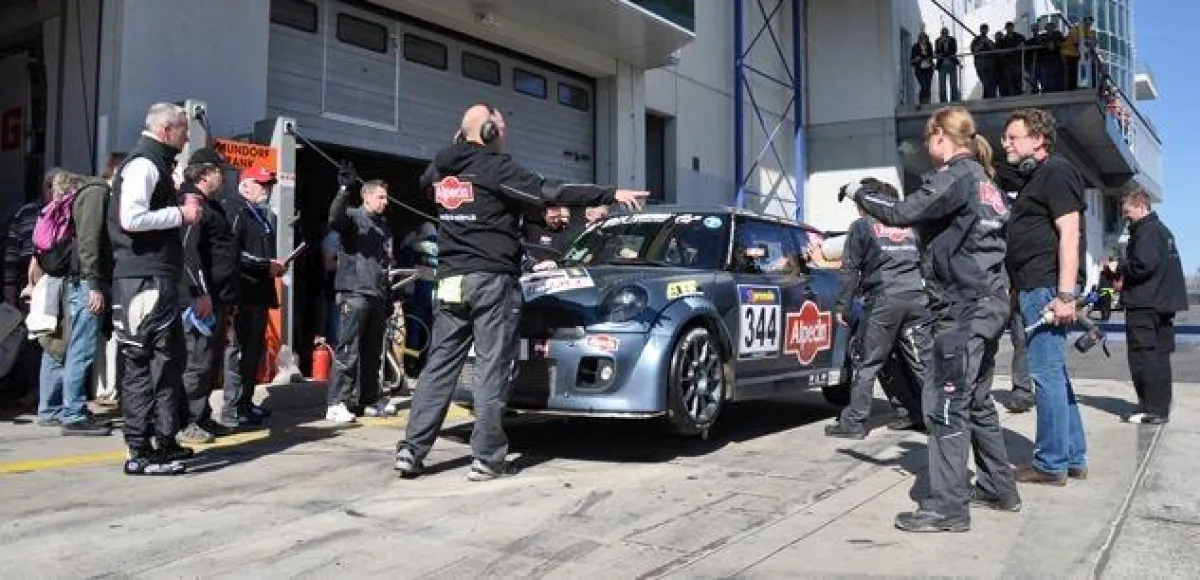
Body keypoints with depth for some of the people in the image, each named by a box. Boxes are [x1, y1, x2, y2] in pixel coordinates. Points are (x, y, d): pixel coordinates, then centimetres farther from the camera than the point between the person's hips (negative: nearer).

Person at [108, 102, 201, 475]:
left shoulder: (155, 164, 21)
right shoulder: (143, 164, -10)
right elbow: (130, 218, -22)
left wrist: (181, 214, 10)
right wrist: (180, 214, -13)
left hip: (157, 278, 10)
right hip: (145, 279, -10)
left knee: (168, 359, 13)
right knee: (145, 363, -7)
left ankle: (163, 441, 21)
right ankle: (142, 451, -2)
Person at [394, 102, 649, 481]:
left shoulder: (440, 169, 12)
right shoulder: (495, 167, -8)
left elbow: (426, 183, 36)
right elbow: (551, 193, -14)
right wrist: (612, 195, -12)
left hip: (450, 280, 7)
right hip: (491, 281, -7)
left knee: (440, 365, 9)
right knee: (492, 370, -2)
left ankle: (411, 449, 7)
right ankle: (487, 458, -1)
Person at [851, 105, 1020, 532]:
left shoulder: (957, 175, -11)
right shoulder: (981, 178, 19)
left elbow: (904, 213, -15)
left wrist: (863, 195, 0)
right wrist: (888, 196, 14)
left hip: (964, 308, -10)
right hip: (987, 304, 10)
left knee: (945, 404, -9)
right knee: (976, 401, 18)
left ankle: (947, 507, -7)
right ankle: (998, 488, 27)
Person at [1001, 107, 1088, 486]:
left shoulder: (1056, 172, -8)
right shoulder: (1034, 178, 22)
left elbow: (1070, 233, -17)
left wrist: (1065, 294, -23)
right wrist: (1018, 290, 21)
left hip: (1047, 288, -10)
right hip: (1035, 287, 10)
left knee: (1047, 373, -5)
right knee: (1054, 373, 13)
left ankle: (1051, 465, 2)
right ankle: (1073, 457, 22)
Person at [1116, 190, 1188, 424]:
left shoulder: (1146, 230, -11)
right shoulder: (1162, 229, 20)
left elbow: (1143, 264, -24)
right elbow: (1164, 265, 20)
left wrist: (1120, 268, -6)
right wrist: (1123, 270, 11)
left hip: (1144, 305, -10)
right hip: (1165, 304, 10)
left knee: (1143, 356, -6)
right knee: (1160, 356, 13)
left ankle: (1152, 410, -5)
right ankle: (1162, 409, 18)